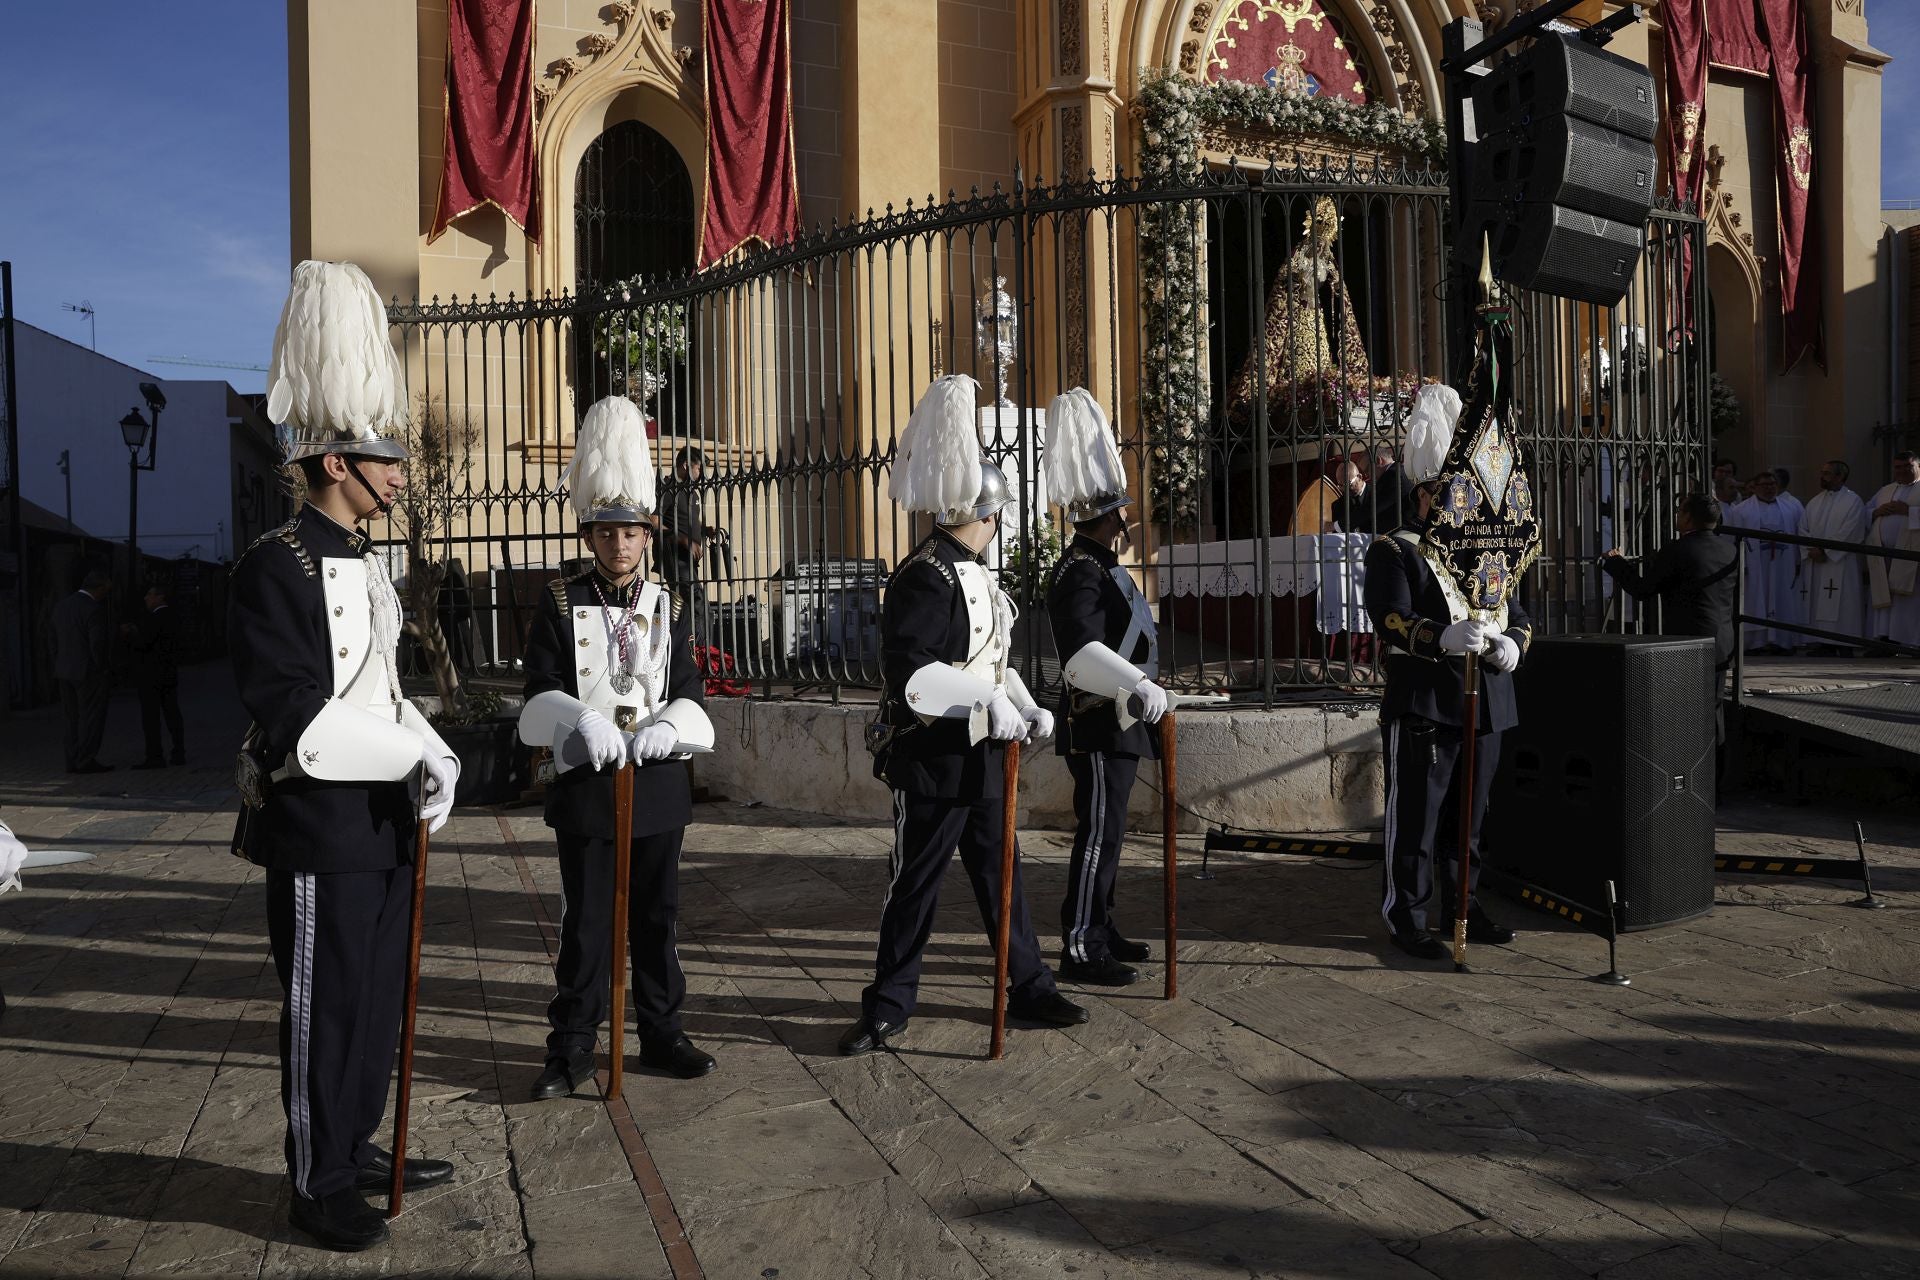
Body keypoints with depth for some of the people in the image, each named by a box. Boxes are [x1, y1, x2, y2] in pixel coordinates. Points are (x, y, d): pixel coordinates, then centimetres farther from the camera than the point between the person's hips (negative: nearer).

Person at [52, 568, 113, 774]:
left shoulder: (61, 606, 9)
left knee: (75, 719, 11)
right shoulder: (94, 610, -16)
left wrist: (60, 671, 16)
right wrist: (103, 671, -7)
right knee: (93, 718, -1)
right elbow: (98, 645, -20)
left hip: (66, 671, 8)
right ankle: (87, 761, -2)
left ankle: (74, 761, 10)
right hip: (89, 672, -8)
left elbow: (56, 643, 12)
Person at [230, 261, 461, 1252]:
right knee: (324, 1014, 5)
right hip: (321, 833, -8)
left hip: (384, 825, 8)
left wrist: (433, 760, 0)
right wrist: (416, 758, -19)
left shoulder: (364, 566, 11)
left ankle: (356, 1149, 35)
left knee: (378, 1002, 18)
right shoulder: (276, 568, -17)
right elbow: (297, 723, -23)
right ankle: (320, 1188, 22)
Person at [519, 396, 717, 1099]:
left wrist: (667, 725, -22)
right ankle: (572, 1048, 17)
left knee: (656, 916, 12)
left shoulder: (669, 606, 5)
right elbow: (541, 697, -7)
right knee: (586, 922, 4)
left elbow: (689, 694, 0)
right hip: (586, 784, -2)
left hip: (659, 782, 2)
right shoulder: (560, 603, -1)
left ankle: (662, 1033, 25)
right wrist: (582, 721, -28)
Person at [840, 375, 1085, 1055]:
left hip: (982, 756, 8)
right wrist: (989, 701, -29)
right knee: (915, 883, 5)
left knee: (1000, 874, 17)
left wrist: (1027, 708, 5)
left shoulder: (977, 574, 10)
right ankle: (888, 1006, 20)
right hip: (933, 761, -8)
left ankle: (1029, 987, 30)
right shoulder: (926, 578, -19)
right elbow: (909, 674, -26)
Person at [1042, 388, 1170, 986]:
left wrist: (1141, 685, 33)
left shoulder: (1103, 566, 16)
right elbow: (1081, 651, -31)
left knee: (1105, 831, 17)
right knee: (1099, 834, -7)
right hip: (1097, 724, -10)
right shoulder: (1079, 573, -18)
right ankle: (1080, 948, -1)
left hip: (1117, 720, 10)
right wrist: (1137, 684, -39)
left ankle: (1100, 927, 27)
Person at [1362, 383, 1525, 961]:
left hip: (1485, 706, 7)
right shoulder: (1394, 550, -4)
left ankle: (1462, 905, 28)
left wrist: (1512, 643, -6)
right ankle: (1406, 915, 8)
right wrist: (1446, 637, -34)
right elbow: (1390, 620, -17)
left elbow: (1519, 614, 18)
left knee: (1468, 817, 15)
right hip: (1422, 708, -6)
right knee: (1415, 816, -2)